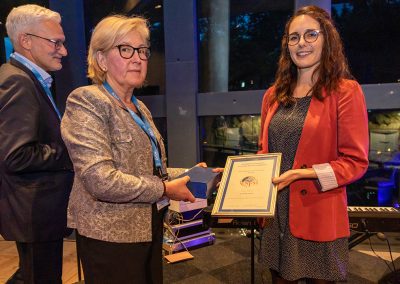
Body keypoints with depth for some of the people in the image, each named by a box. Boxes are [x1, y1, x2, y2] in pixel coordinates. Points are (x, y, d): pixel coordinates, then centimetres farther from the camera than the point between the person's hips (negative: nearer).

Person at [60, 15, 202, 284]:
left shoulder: (140, 108, 11)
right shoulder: (87, 101, -15)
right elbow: (100, 179, -26)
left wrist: (188, 174, 4)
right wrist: (165, 189, -17)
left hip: (149, 227, 8)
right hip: (111, 235, -8)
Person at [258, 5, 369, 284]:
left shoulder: (345, 91, -9)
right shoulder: (274, 95, 8)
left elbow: (356, 162, -11)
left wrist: (300, 174, -20)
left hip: (318, 216, -4)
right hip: (274, 214, 5)